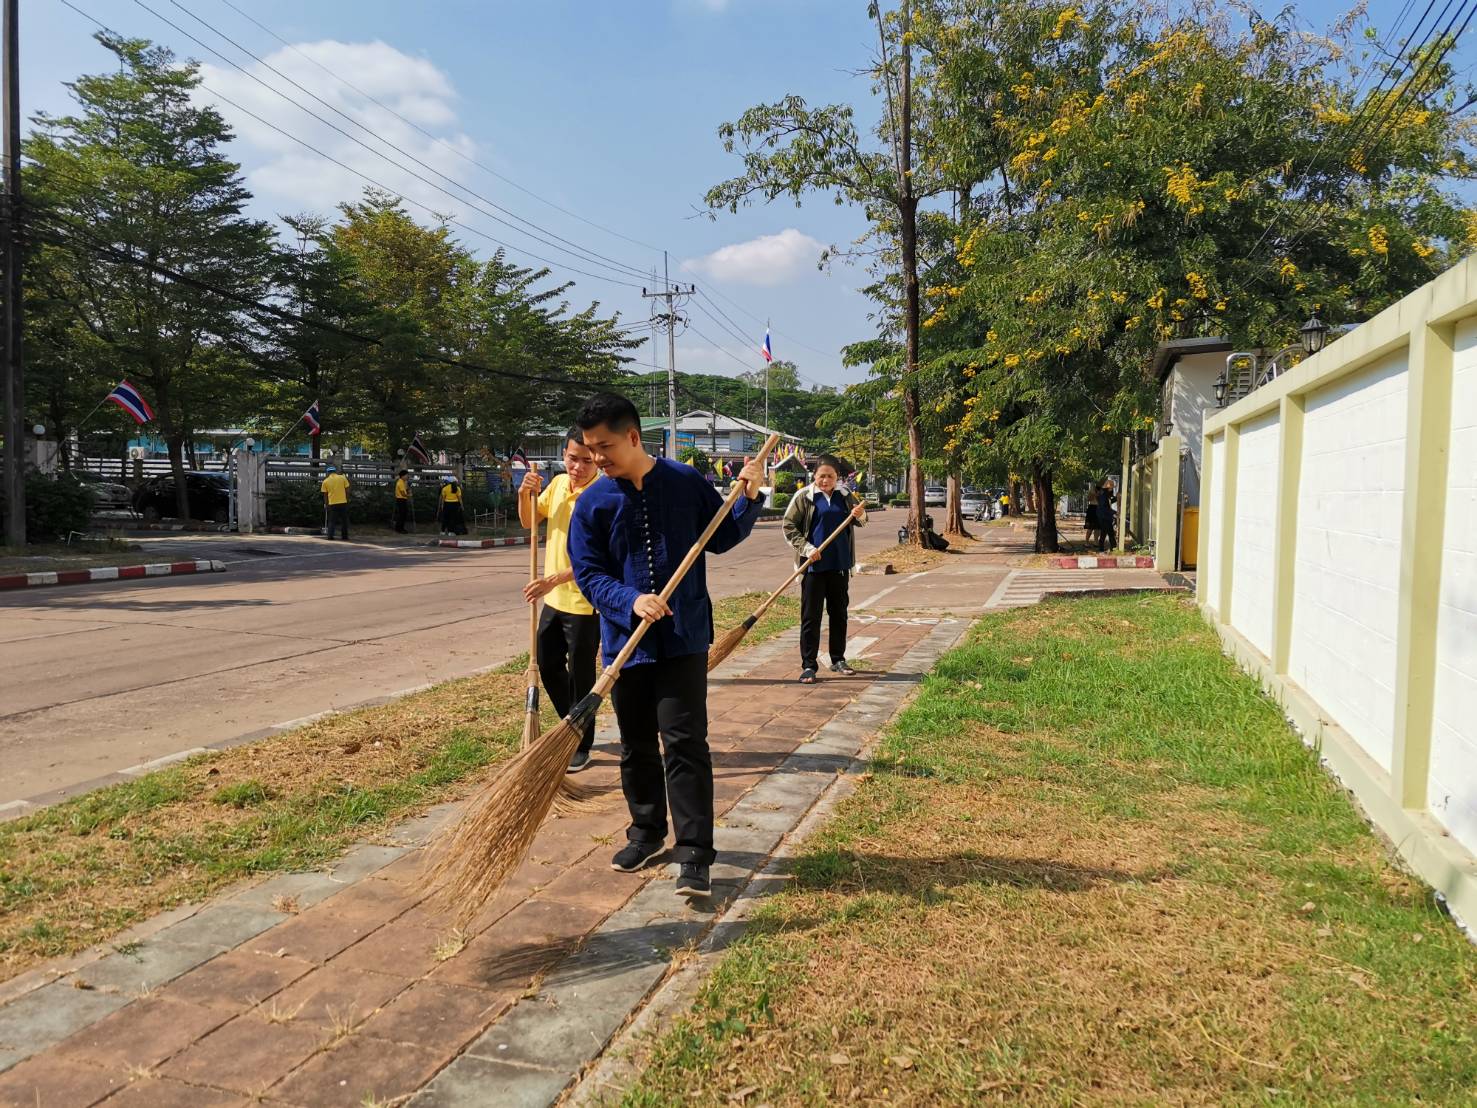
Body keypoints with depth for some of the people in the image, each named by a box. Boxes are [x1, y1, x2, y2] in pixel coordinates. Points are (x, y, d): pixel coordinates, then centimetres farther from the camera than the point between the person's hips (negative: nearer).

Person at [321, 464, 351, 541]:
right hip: (343, 503, 0)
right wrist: (347, 500, 13)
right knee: (344, 520, 10)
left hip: (332, 504, 0)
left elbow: (325, 495, 7)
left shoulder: (325, 481, 2)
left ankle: (330, 536, -2)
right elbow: (347, 491, 2)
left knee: (332, 521, 8)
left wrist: (326, 504, 19)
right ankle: (345, 537, 12)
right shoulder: (342, 478, 1)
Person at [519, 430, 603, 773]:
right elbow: (528, 521, 14)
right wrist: (525, 493, -6)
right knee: (547, 665, 18)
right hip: (554, 599, 8)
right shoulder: (558, 483, 3)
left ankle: (581, 747, 20)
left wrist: (553, 581, -35)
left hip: (585, 602, -8)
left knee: (580, 676, 4)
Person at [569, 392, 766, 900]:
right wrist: (631, 602, -21)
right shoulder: (592, 503, -1)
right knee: (636, 744, 14)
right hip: (625, 641, 3)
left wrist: (749, 498, -7)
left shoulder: (686, 482, -2)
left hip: (684, 637, -2)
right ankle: (646, 830, 34)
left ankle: (694, 855, -1)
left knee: (685, 743, -6)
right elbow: (589, 573, -4)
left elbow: (722, 538, 10)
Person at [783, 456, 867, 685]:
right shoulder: (804, 496, -5)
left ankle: (838, 660, 26)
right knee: (811, 616, -1)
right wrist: (806, 547, -16)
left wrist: (861, 515, -11)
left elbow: (860, 520, 13)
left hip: (839, 565, 4)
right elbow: (789, 526, -4)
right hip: (813, 564, -4)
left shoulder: (846, 495, 5)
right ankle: (808, 665, 4)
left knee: (839, 613, 13)